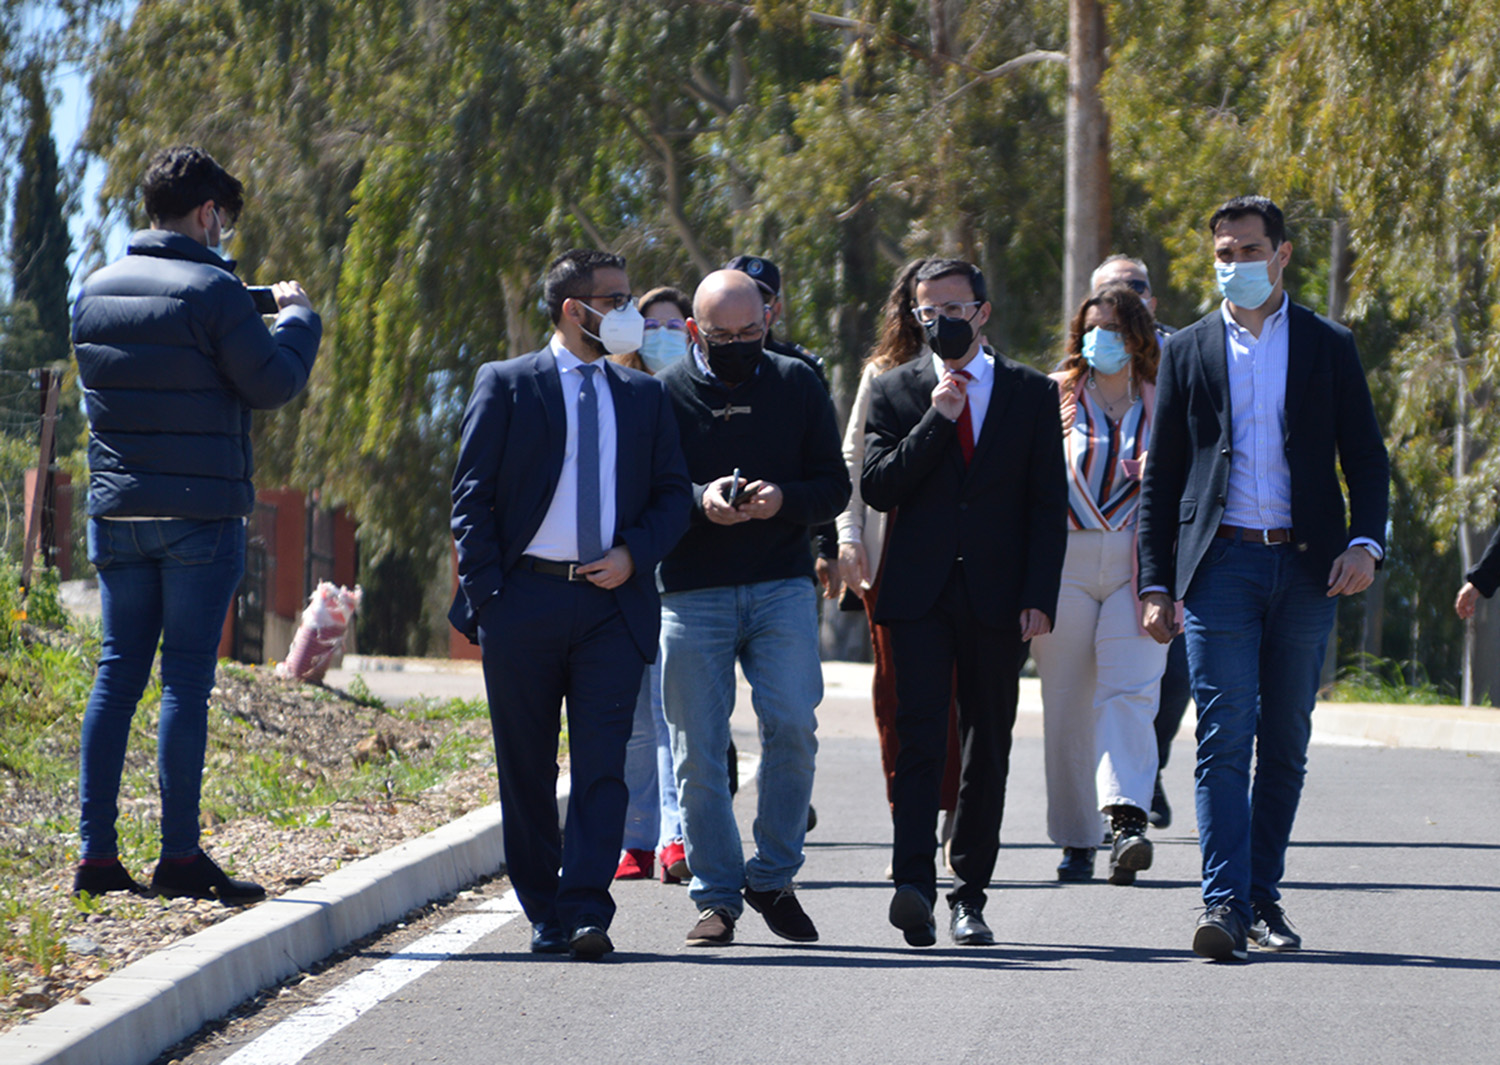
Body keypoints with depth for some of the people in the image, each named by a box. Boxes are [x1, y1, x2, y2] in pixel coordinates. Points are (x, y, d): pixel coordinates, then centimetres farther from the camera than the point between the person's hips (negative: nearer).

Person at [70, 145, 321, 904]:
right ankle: (179, 855, -1)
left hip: (117, 512, 6)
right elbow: (272, 384, -10)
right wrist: (296, 315, 9)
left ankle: (96, 851, 5)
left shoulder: (96, 292, 9)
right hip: (199, 513, -6)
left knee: (117, 674, 9)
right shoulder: (211, 291, -11)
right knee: (185, 679, -2)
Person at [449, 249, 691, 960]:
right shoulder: (506, 386, 4)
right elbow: (472, 496, 2)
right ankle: (544, 915, 14)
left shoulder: (644, 397, 13)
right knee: (527, 770, 4)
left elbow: (673, 495, 14)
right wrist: (486, 596, -6)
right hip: (524, 601, -1)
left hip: (612, 602, 2)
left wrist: (633, 555, -5)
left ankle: (586, 913, -11)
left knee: (602, 767, -8)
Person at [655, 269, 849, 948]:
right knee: (699, 751, -1)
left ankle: (773, 876, 7)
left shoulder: (798, 386, 8)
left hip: (782, 587, 1)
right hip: (692, 593, -1)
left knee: (791, 726, -11)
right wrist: (700, 502, -17)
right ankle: (717, 898, 9)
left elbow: (834, 487, 8)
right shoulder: (664, 395, 4)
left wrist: (783, 500, -13)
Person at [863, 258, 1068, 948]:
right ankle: (914, 887, -22)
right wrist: (937, 419, -10)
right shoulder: (894, 392, 9)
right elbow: (877, 488, -1)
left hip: (997, 598, 1)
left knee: (988, 747, 4)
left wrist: (1039, 597, -4)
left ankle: (969, 896, 12)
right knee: (920, 736, -13)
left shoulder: (1032, 393, 8)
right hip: (919, 593, -1)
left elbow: (1050, 504, 5)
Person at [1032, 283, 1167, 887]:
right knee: (1067, 703, 1)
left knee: (1129, 692, -16)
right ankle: (1076, 842, 9)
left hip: (1138, 566, -1)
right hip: (1064, 560, 1)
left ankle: (1126, 823, -30)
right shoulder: (1054, 397, 9)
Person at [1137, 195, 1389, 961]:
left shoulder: (1329, 347, 9)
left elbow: (1365, 457, 8)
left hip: (1305, 566, 1)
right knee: (1224, 739, -10)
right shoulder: (1187, 352, 10)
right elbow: (1161, 476, 11)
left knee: (1285, 746, 5)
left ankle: (1263, 896, 14)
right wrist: (1155, 584, 4)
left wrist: (1365, 541, -9)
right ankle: (1225, 903, -15)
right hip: (1221, 564, -1)